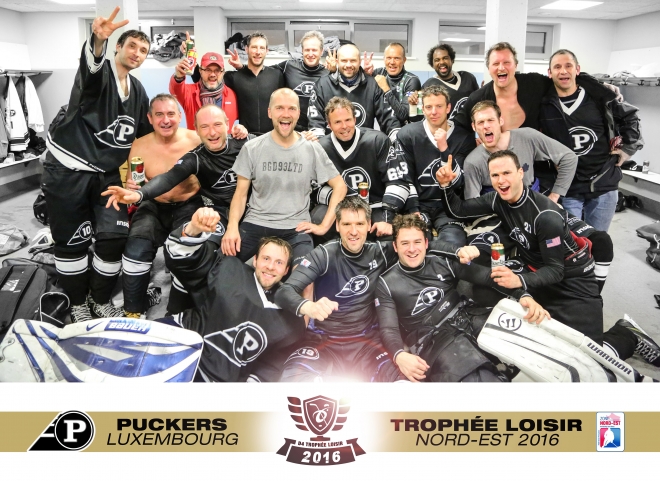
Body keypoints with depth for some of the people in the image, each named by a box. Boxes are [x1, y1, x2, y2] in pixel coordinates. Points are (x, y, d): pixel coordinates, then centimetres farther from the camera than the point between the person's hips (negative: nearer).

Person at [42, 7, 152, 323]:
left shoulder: (138, 90, 11)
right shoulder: (98, 73, -10)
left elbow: (145, 134, 20)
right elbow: (90, 64, -36)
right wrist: (98, 40, -56)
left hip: (108, 174, 5)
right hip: (68, 170, -5)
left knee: (115, 237, -3)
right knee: (73, 241, 4)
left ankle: (100, 300, 19)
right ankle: (78, 305, 24)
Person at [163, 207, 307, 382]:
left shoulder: (290, 322, 10)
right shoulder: (228, 270, 7)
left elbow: (273, 368, 13)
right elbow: (179, 259, 0)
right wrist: (194, 229, -20)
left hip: (220, 379, 3)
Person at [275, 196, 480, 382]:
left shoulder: (380, 252, 0)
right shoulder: (324, 255, -11)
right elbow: (284, 292, -21)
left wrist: (458, 251, -7)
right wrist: (308, 307, -43)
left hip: (366, 340, 3)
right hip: (323, 338, -3)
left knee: (405, 378, -23)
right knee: (294, 377, -31)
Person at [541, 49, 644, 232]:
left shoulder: (599, 97, -1)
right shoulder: (543, 106, -3)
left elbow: (630, 116, 12)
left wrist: (628, 147, 7)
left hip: (604, 186, 1)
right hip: (567, 189, -1)